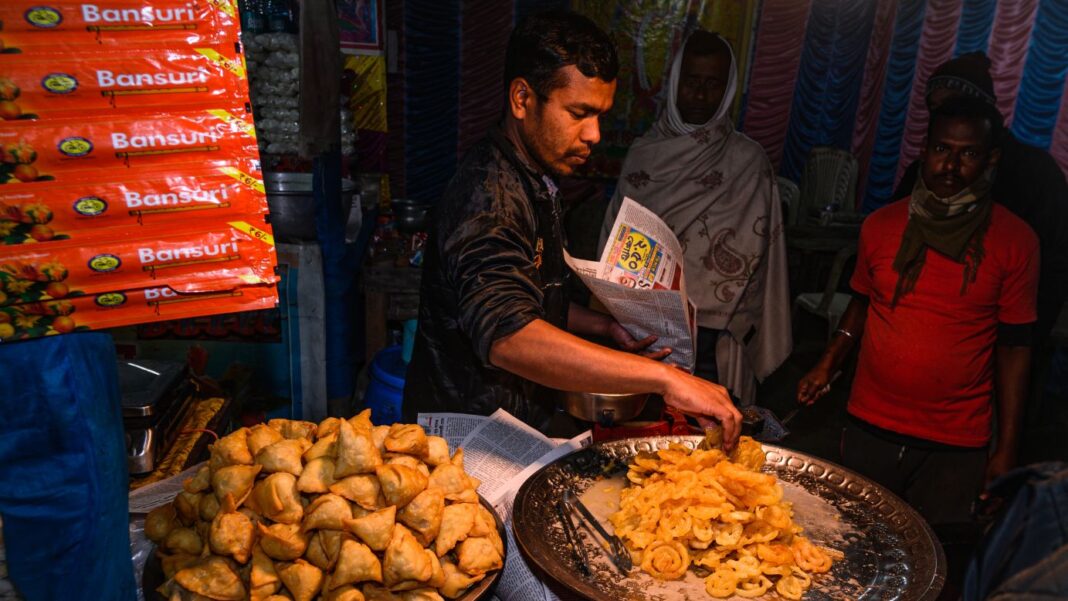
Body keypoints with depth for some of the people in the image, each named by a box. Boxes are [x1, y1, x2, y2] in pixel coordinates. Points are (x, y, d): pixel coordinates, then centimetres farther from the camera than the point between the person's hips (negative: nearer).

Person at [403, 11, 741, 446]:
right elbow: (506, 335, -36)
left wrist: (605, 326, 6)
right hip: (468, 438, -8)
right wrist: (663, 378, -38)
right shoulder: (489, 195, -21)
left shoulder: (534, 181, 10)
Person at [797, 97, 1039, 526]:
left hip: (956, 445, -2)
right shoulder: (881, 226, 2)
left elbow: (1014, 347, -2)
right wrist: (828, 365, 0)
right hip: (870, 427, 2)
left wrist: (1007, 450, -2)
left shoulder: (1015, 242, -5)